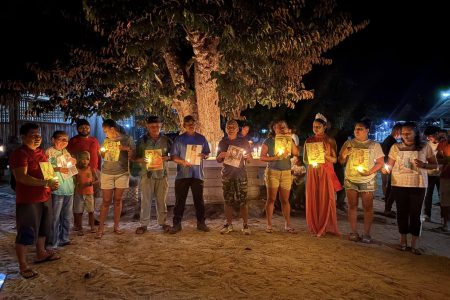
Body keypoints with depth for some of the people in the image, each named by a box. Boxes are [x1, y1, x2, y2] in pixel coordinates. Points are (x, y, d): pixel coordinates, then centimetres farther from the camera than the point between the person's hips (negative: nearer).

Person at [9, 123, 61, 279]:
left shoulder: (40, 152, 11)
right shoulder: (19, 154, -16)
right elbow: (22, 177, -26)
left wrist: (51, 183, 9)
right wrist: (45, 183, -32)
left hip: (44, 197, 9)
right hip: (28, 200, -9)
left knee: (43, 228, 22)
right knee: (26, 232, 0)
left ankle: (41, 254, 40)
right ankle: (23, 265, 12)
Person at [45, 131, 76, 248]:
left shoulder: (66, 152, 14)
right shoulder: (49, 152, -6)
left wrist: (72, 162, 5)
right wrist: (58, 169, -26)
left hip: (69, 188, 7)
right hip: (57, 188, -7)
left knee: (67, 216, 15)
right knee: (55, 216, -2)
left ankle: (64, 239, 28)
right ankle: (53, 242, 9)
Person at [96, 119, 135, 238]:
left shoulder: (127, 139, 0)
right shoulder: (107, 140, 11)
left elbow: (131, 157, 2)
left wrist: (127, 149, -17)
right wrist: (103, 152, -1)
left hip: (122, 173, -2)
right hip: (107, 173, 2)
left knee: (117, 200, 5)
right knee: (106, 201, 1)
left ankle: (116, 226, 17)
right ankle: (101, 228, 7)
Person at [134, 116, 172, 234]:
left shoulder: (166, 140, 5)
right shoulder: (142, 141, 4)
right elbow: (135, 158, 7)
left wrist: (167, 158, -10)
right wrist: (141, 160, -15)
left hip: (162, 174, 1)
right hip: (147, 174, 0)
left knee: (161, 200, 7)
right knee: (145, 200, 1)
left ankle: (162, 222, 20)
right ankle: (143, 224, 11)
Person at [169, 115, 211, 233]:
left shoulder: (201, 138, 10)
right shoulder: (179, 139, 4)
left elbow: (207, 153, 14)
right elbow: (173, 156, 1)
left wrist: (203, 155, -10)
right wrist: (183, 162, -17)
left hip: (197, 174, 1)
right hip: (182, 174, -1)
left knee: (199, 199, 6)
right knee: (180, 200, 2)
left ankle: (201, 223, 17)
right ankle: (176, 224, 11)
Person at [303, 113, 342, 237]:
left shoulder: (330, 141, 2)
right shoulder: (308, 141, 9)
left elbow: (335, 159, 1)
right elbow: (305, 159, 12)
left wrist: (326, 156, -17)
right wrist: (311, 162, -8)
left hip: (326, 172, -2)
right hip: (312, 172, 2)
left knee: (326, 199, -2)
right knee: (313, 199, 1)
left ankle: (325, 227, 9)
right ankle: (314, 227, 11)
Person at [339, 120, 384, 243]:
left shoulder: (374, 145, 4)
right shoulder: (348, 143, 8)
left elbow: (381, 162, 1)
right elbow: (341, 161, 10)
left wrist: (370, 172, -15)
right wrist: (344, 154, -12)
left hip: (367, 181, -2)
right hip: (350, 180, 2)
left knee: (368, 207, 2)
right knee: (352, 206, 5)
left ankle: (367, 234, 11)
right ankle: (354, 232, 14)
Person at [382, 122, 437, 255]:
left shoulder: (425, 147, 0)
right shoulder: (396, 147, 2)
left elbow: (434, 165, 5)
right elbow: (390, 164, 3)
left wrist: (424, 165, -15)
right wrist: (385, 169, -20)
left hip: (418, 185, -1)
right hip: (399, 184, 1)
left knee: (415, 214, 2)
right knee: (402, 212, 9)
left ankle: (414, 244, 12)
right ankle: (403, 240, 24)